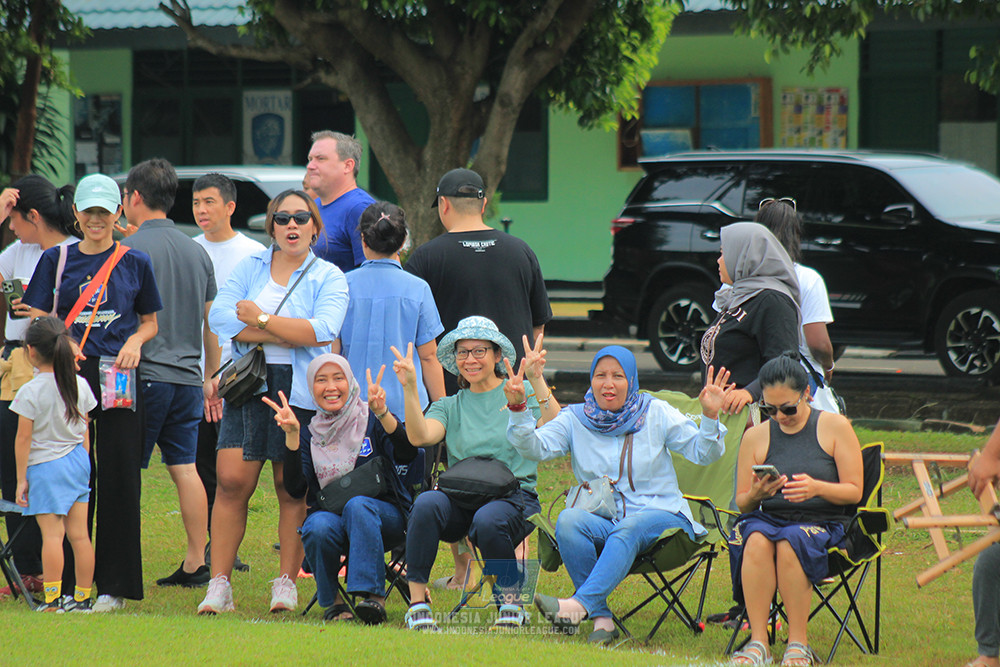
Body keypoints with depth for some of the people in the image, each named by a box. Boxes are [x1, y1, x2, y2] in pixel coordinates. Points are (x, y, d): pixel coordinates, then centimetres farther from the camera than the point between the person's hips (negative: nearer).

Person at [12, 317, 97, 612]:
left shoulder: (31, 392, -15)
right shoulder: (80, 385, 2)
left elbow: (24, 438, -12)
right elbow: (84, 431, 10)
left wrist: (21, 478, -6)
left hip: (45, 468, -5)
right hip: (77, 463, 5)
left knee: (52, 534, -6)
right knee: (79, 534, 6)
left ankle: (52, 599, -7)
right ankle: (82, 597, 10)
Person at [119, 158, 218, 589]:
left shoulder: (133, 249, -8)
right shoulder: (197, 251, 13)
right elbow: (211, 323, 17)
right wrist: (211, 378, 24)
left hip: (147, 374, -6)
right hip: (188, 376, 6)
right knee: (185, 468, 6)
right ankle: (196, 563, 4)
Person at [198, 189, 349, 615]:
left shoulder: (328, 277, 5)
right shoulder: (249, 268, 14)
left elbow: (323, 330, -11)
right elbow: (219, 317, -1)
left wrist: (260, 319, -8)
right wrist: (290, 335, -9)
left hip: (301, 393, -2)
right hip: (248, 387, 2)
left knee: (293, 490, 0)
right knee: (232, 482, -7)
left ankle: (287, 583, 10)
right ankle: (219, 585, -4)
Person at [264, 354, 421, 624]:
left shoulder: (371, 421, 3)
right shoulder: (309, 435, 10)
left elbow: (408, 454, -17)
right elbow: (296, 489, -4)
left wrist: (382, 413, -31)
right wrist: (292, 436, -14)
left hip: (384, 515, -2)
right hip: (330, 514, 2)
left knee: (358, 505, -35)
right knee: (318, 526, -33)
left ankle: (372, 595, -39)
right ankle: (331, 601, -11)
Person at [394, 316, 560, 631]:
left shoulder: (523, 394, 13)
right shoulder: (449, 406, 20)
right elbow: (420, 436, -1)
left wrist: (537, 381, -17)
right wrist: (410, 388, -12)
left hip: (514, 496, -2)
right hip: (460, 498, 2)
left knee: (488, 521, -37)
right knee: (426, 503, -31)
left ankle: (512, 604, -13)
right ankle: (417, 604, -27)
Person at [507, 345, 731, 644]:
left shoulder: (656, 414, 6)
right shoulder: (575, 419, 10)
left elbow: (702, 453, -1)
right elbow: (536, 447, -6)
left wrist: (710, 417, -19)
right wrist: (517, 409, -22)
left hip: (660, 515, -2)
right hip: (601, 520, 2)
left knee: (628, 529, -37)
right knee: (568, 520, -31)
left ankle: (579, 603, -56)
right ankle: (601, 619, -35)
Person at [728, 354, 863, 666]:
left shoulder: (834, 426, 4)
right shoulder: (756, 436, 11)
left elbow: (854, 491, 2)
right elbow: (741, 502, 13)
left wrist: (817, 488, -18)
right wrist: (755, 494, -12)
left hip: (823, 523, -2)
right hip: (770, 518, 2)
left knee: (790, 543, -37)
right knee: (756, 540, -35)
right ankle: (758, 641, -32)